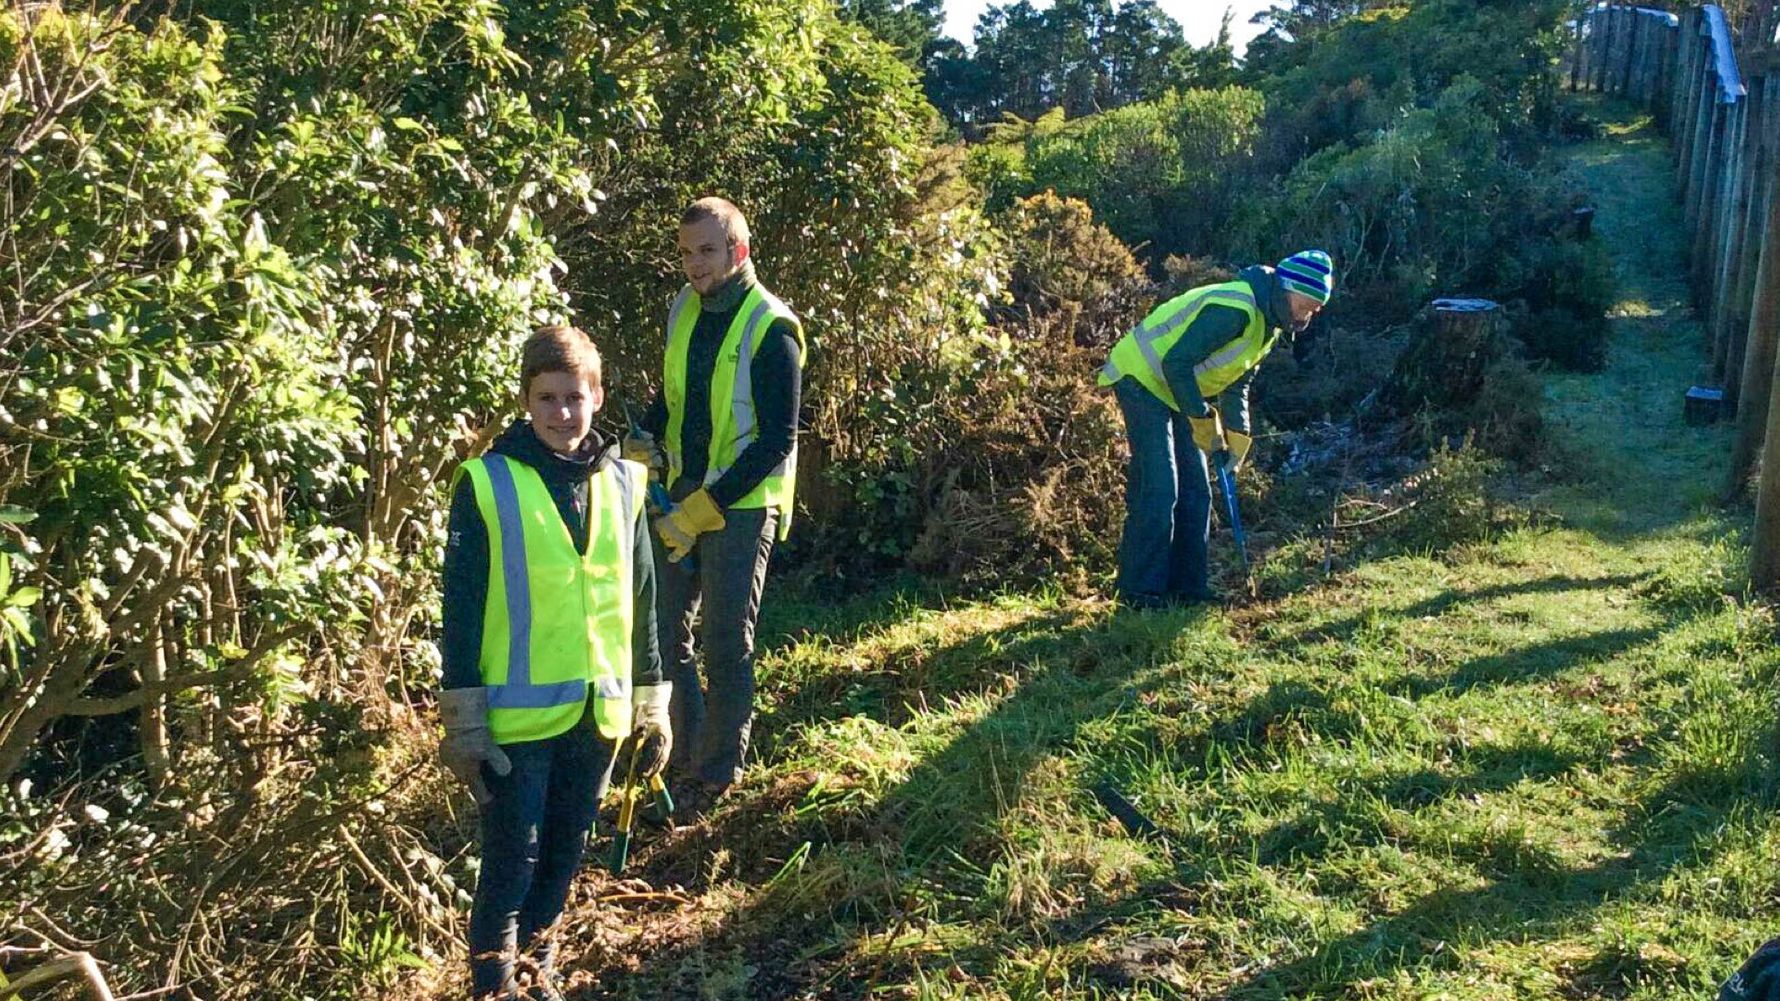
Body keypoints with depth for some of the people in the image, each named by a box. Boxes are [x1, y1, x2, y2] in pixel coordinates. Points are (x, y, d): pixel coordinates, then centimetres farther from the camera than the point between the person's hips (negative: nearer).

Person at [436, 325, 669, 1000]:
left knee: (564, 856, 17)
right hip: (517, 716, -4)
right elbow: (462, 608, -7)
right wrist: (463, 722, -9)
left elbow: (641, 601, 11)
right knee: (511, 863, 2)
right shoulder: (487, 483, -8)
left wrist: (651, 704, 11)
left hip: (598, 712, 4)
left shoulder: (622, 482, 5)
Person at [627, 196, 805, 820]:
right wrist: (641, 445, -2)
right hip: (680, 499, 7)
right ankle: (683, 757, 27)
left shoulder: (771, 329, -15)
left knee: (725, 644, 3)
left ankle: (718, 773, 20)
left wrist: (703, 509, -20)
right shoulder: (684, 308, 6)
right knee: (665, 633, 10)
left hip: (741, 508, -6)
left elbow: (777, 441, -17)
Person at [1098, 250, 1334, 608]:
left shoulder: (1270, 323, 5)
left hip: (1174, 391, 10)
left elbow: (1237, 384, 14)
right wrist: (1204, 423, -22)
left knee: (1195, 491, 6)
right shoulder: (1235, 309, -27)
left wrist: (1237, 436, 1)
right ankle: (1139, 590, -11)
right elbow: (1176, 363, -28)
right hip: (1142, 378, -10)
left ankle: (1187, 586, 12)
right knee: (1157, 488, -15)